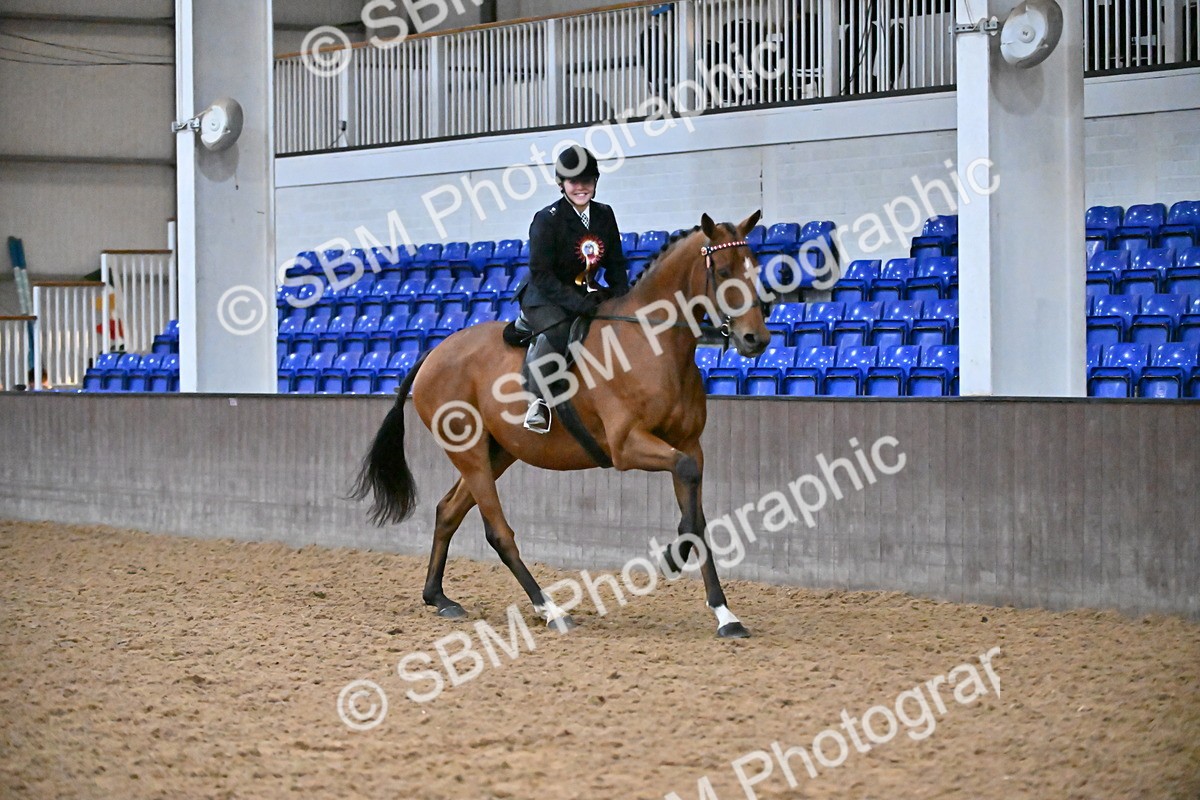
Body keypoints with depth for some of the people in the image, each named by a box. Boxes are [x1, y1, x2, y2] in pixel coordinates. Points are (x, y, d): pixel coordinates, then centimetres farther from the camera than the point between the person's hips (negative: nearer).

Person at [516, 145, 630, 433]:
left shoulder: (605, 215, 5)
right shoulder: (547, 219, -14)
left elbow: (616, 266, 11)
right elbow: (541, 274, -19)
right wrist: (580, 304, -28)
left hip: (589, 293, 7)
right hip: (545, 298, -7)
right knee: (557, 331, -37)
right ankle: (537, 399, -29)